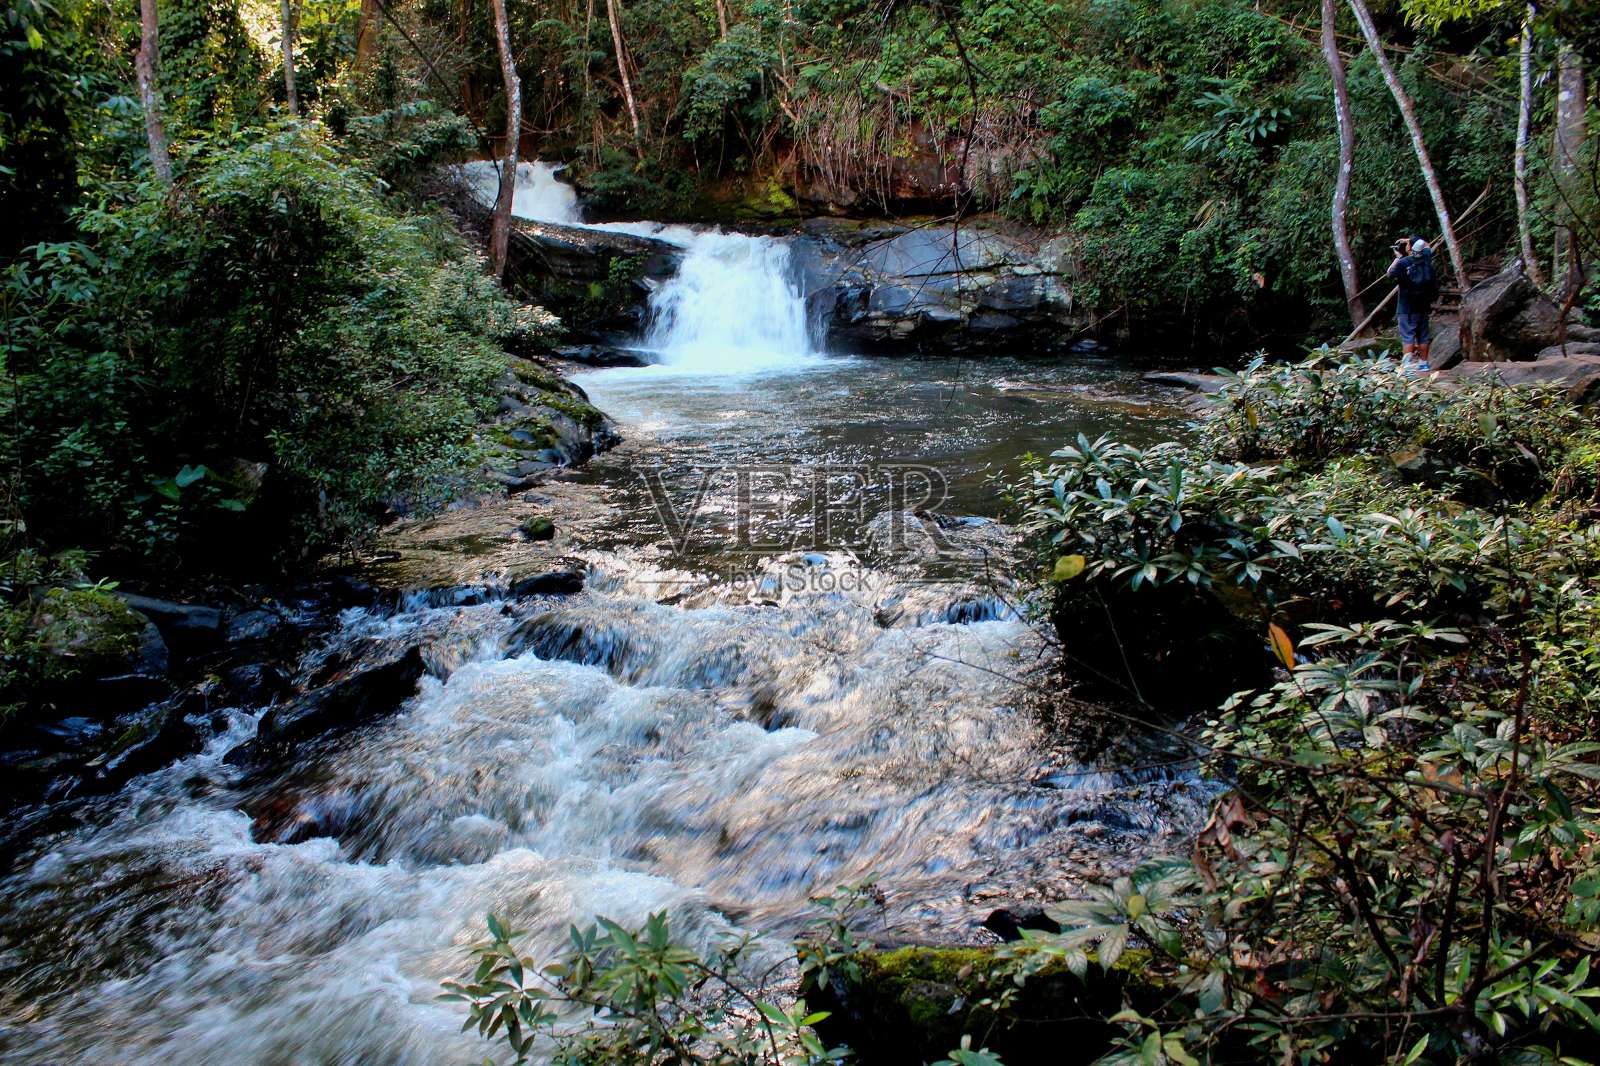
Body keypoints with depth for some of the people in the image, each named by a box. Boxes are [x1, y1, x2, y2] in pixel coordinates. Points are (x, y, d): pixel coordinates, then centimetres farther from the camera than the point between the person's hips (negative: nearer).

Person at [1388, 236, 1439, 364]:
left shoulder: (1403, 263, -16)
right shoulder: (1426, 257, 2)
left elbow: (1390, 274, 1)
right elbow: (1426, 245, 24)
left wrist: (1398, 257, 5)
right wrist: (1411, 240, 21)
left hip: (1407, 309, -5)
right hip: (1423, 307, 6)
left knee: (1407, 337, -6)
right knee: (1423, 336, 13)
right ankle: (1424, 363, 20)